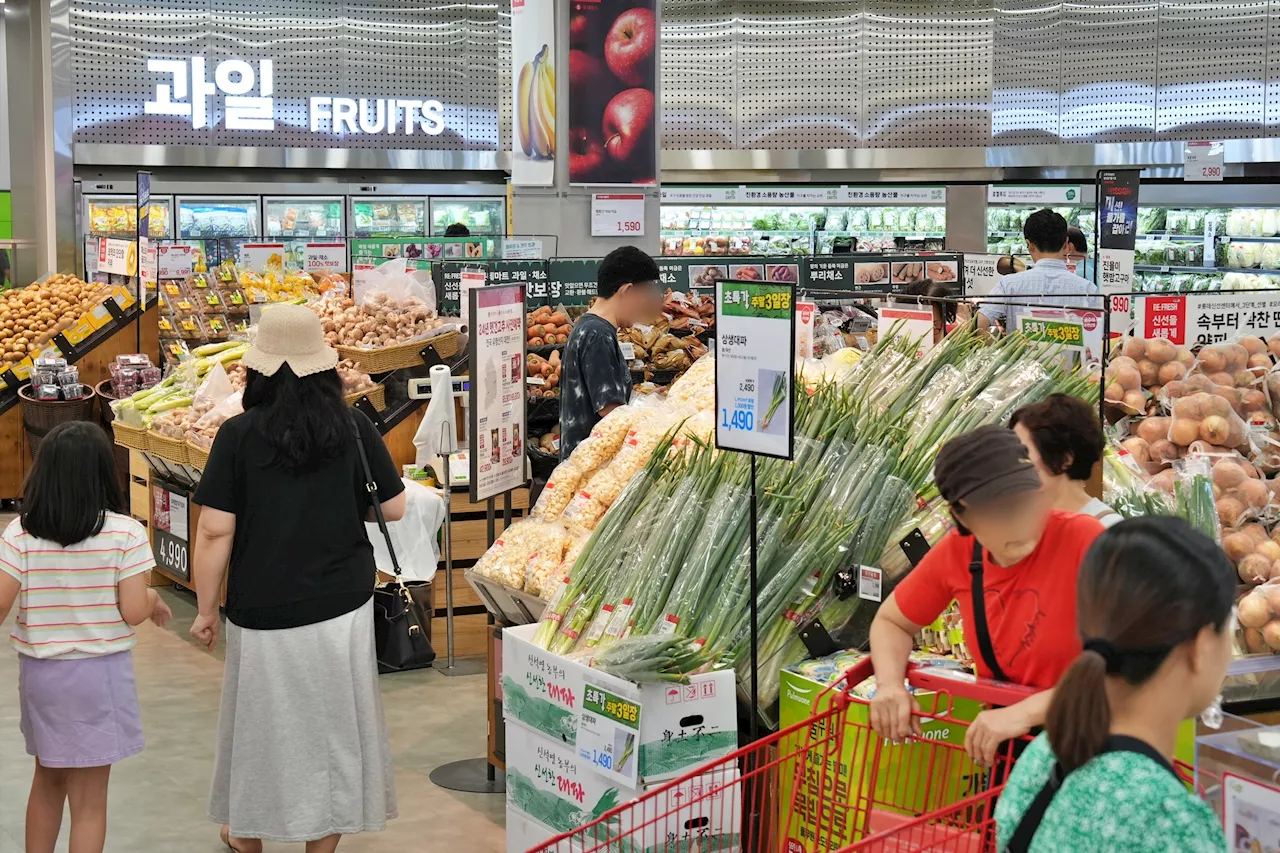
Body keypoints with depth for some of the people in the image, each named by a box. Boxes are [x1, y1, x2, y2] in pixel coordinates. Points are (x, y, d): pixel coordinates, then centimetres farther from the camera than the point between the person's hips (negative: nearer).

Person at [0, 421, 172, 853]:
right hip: (100, 673, -3)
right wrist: (155, 601, 6)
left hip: (39, 671, 3)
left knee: (47, 780, 23)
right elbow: (133, 611, -16)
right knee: (89, 800, 6)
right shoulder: (125, 534, -14)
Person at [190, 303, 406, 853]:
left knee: (261, 723, 17)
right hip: (342, 606, 1)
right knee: (332, 724, 14)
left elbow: (214, 532, -11)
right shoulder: (354, 428, -7)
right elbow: (393, 508, 0)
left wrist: (206, 609, 0)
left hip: (263, 609, -1)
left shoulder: (239, 435, -11)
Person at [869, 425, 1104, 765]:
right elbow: (891, 622, 8)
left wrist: (1026, 711, -35)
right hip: (1006, 747, 4)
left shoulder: (1082, 540, -21)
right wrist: (889, 685, -12)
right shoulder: (956, 553, -7)